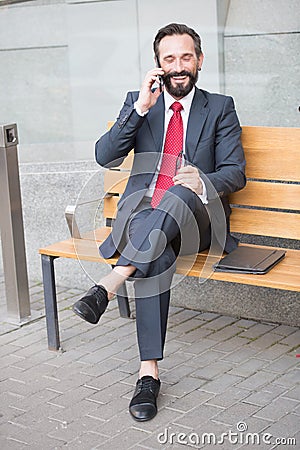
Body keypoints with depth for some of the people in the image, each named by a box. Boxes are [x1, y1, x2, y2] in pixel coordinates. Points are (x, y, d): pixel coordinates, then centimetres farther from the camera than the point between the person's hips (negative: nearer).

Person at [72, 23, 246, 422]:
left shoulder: (220, 108, 11)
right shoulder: (138, 103, 14)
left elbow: (235, 172, 2)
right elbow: (105, 157, 0)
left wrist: (203, 183, -21)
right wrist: (141, 108, -12)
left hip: (192, 219, 0)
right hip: (139, 214, 1)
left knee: (180, 193, -37)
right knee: (156, 255, -35)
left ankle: (109, 284, -44)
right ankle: (148, 373, -35)